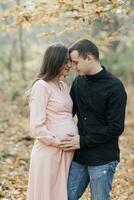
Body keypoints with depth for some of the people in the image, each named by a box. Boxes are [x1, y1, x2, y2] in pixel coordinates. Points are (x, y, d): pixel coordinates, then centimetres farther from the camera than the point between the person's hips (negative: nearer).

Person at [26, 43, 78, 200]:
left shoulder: (63, 86, 13)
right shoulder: (41, 86, -11)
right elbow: (36, 127, -16)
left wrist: (75, 138, 6)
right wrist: (59, 143, -13)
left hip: (67, 152, 7)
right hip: (49, 151, -7)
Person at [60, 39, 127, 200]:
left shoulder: (114, 87, -12)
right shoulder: (79, 81, 6)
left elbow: (116, 128, -15)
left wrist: (83, 141, -15)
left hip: (103, 159, -6)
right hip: (79, 157, 6)